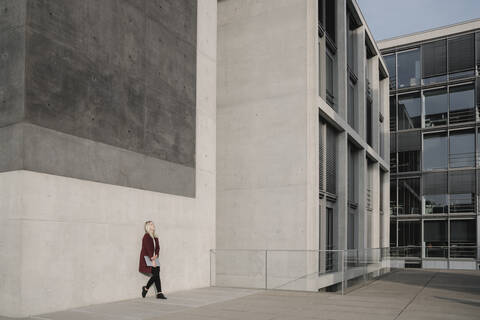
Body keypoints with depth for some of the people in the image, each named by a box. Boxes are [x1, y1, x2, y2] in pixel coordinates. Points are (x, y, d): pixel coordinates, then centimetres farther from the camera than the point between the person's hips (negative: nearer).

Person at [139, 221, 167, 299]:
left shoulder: (155, 237, 15)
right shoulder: (146, 236, -9)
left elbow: (157, 248, 11)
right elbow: (148, 248, -15)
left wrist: (156, 255, -10)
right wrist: (153, 260, -19)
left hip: (153, 258, 7)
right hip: (147, 258, -7)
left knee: (156, 275, -3)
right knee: (156, 274, -13)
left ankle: (146, 288, 15)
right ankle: (159, 293, -9)